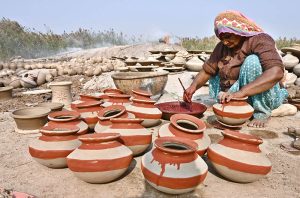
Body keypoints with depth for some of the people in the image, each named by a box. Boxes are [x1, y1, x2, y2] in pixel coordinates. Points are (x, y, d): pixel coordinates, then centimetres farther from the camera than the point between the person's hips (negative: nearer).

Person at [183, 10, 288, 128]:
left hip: (262, 95, -6)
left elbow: (276, 72, -34)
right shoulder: (222, 46, 0)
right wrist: (193, 86, -19)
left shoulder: (259, 41, -18)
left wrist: (241, 92, -44)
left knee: (252, 60, -26)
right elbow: (207, 70, 0)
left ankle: (262, 113, -15)